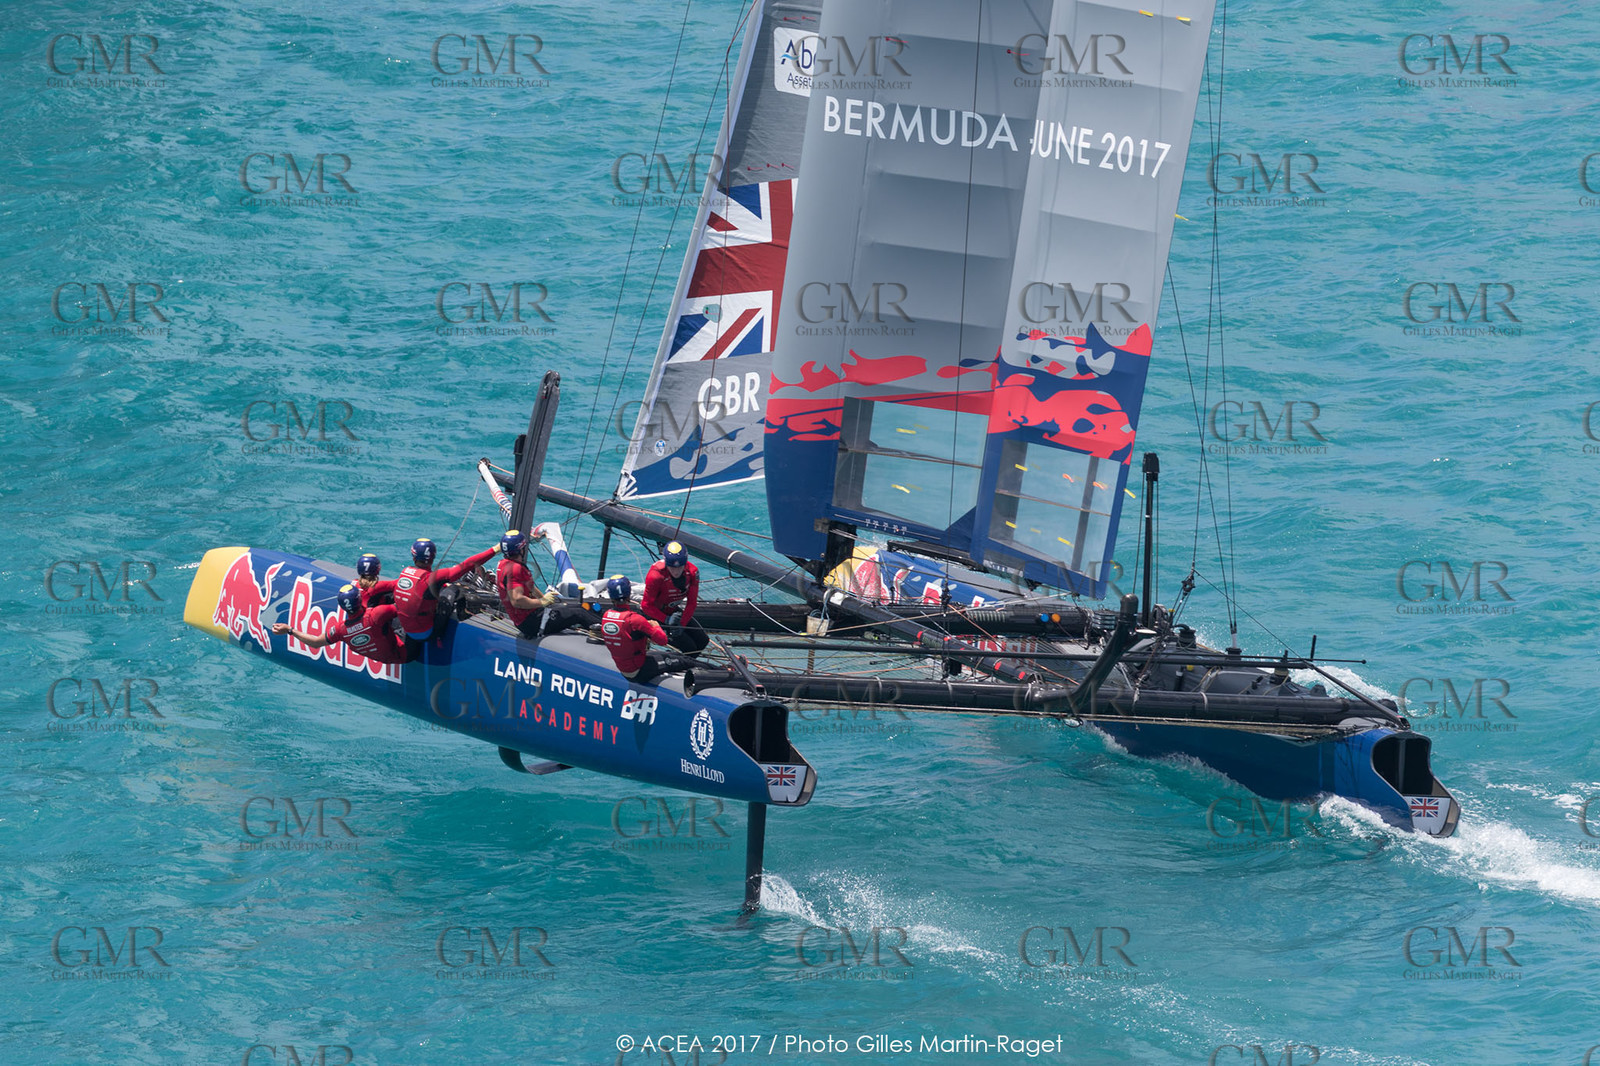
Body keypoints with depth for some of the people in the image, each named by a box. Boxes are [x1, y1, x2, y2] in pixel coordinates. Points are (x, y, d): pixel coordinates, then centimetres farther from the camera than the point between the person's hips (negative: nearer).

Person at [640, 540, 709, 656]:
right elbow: (646, 606, -24)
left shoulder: (692, 572, -17)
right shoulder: (656, 576, -32)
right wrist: (667, 620, -29)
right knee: (689, 647, -15)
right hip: (653, 614, -6)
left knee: (702, 641, 3)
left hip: (673, 611, 6)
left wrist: (682, 624, -17)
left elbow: (691, 603, -9)